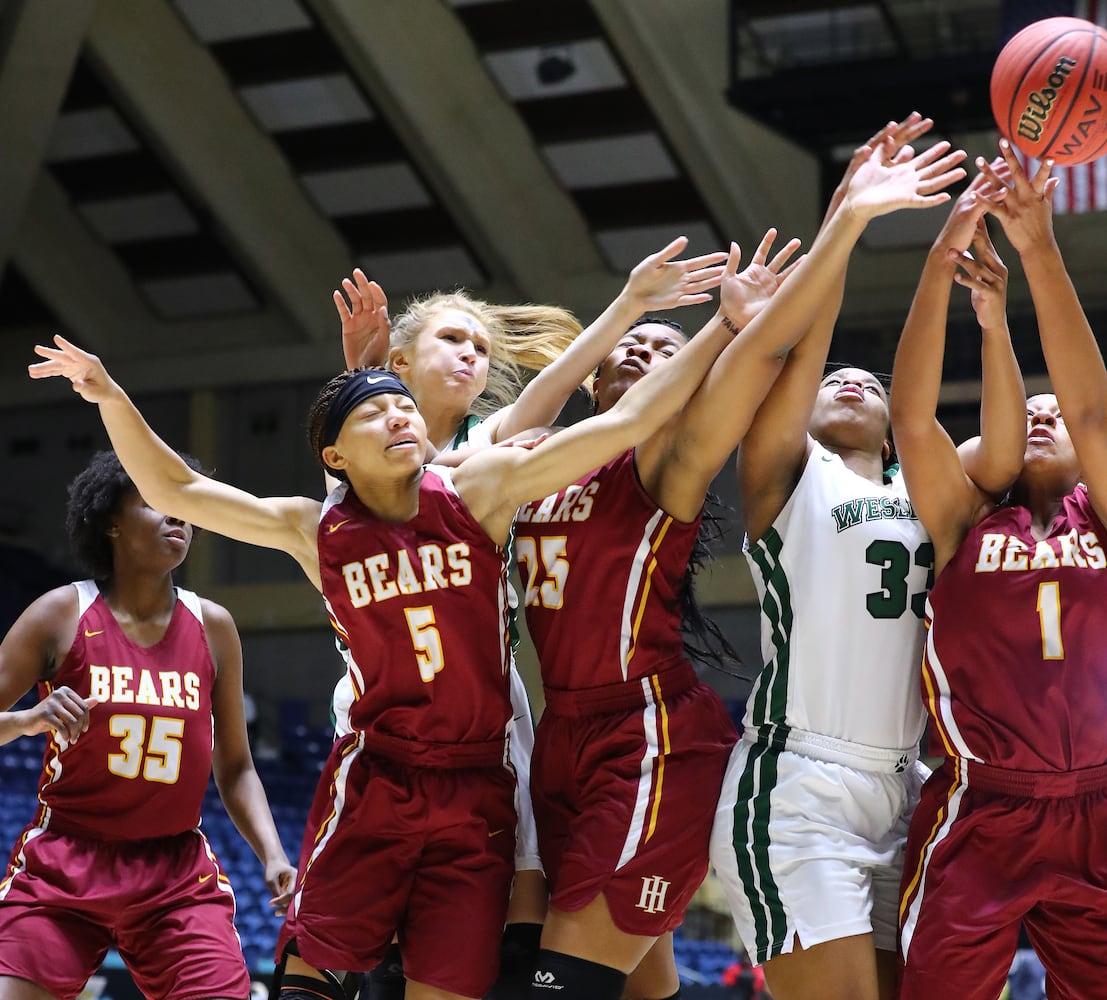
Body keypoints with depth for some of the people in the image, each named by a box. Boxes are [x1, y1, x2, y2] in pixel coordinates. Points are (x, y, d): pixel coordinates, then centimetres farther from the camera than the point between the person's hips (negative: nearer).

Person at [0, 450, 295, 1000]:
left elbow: (234, 768, 11)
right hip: (62, 866, -2)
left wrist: (272, 855, -3)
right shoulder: (62, 614, -3)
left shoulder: (212, 627, 5)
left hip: (178, 874, 2)